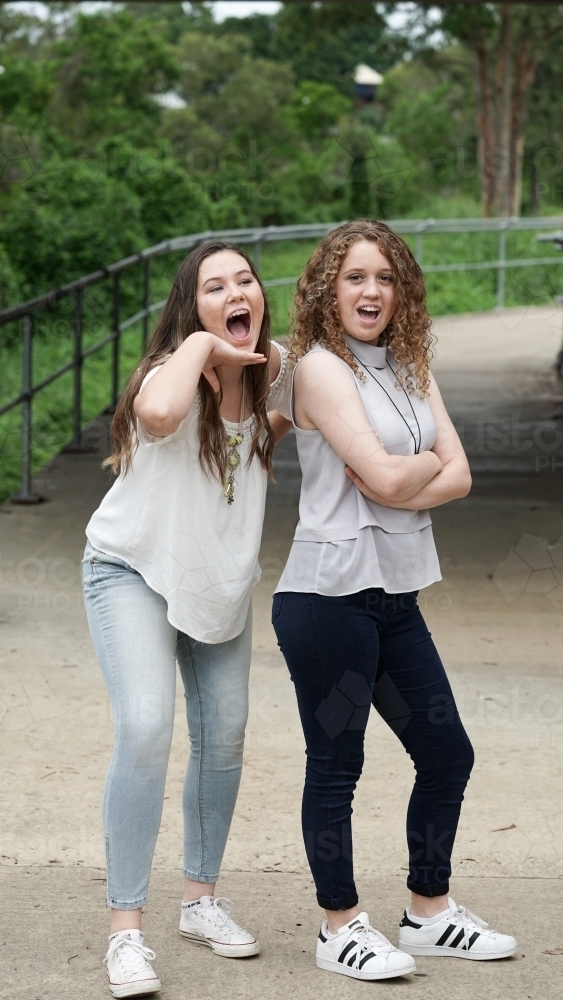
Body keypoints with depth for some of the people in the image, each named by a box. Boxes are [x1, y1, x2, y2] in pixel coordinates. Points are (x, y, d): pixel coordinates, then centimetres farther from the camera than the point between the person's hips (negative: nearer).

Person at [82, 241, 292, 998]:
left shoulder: (274, 370, -5)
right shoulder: (173, 371, -24)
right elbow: (159, 412, -50)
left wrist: (278, 426, -2)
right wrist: (202, 343, -35)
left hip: (220, 573, 6)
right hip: (134, 567, -6)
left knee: (224, 733, 10)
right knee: (146, 728, -21)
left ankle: (201, 899, 28)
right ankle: (126, 929, -15)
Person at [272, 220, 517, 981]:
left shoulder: (410, 369, 13)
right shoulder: (321, 368, -10)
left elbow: (458, 476, 3)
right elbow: (385, 479, -18)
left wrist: (398, 480, -14)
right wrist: (428, 461, 2)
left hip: (395, 596, 8)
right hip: (330, 595, -8)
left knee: (447, 753, 12)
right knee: (336, 763, 1)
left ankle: (429, 913, 28)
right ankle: (341, 930, 14)